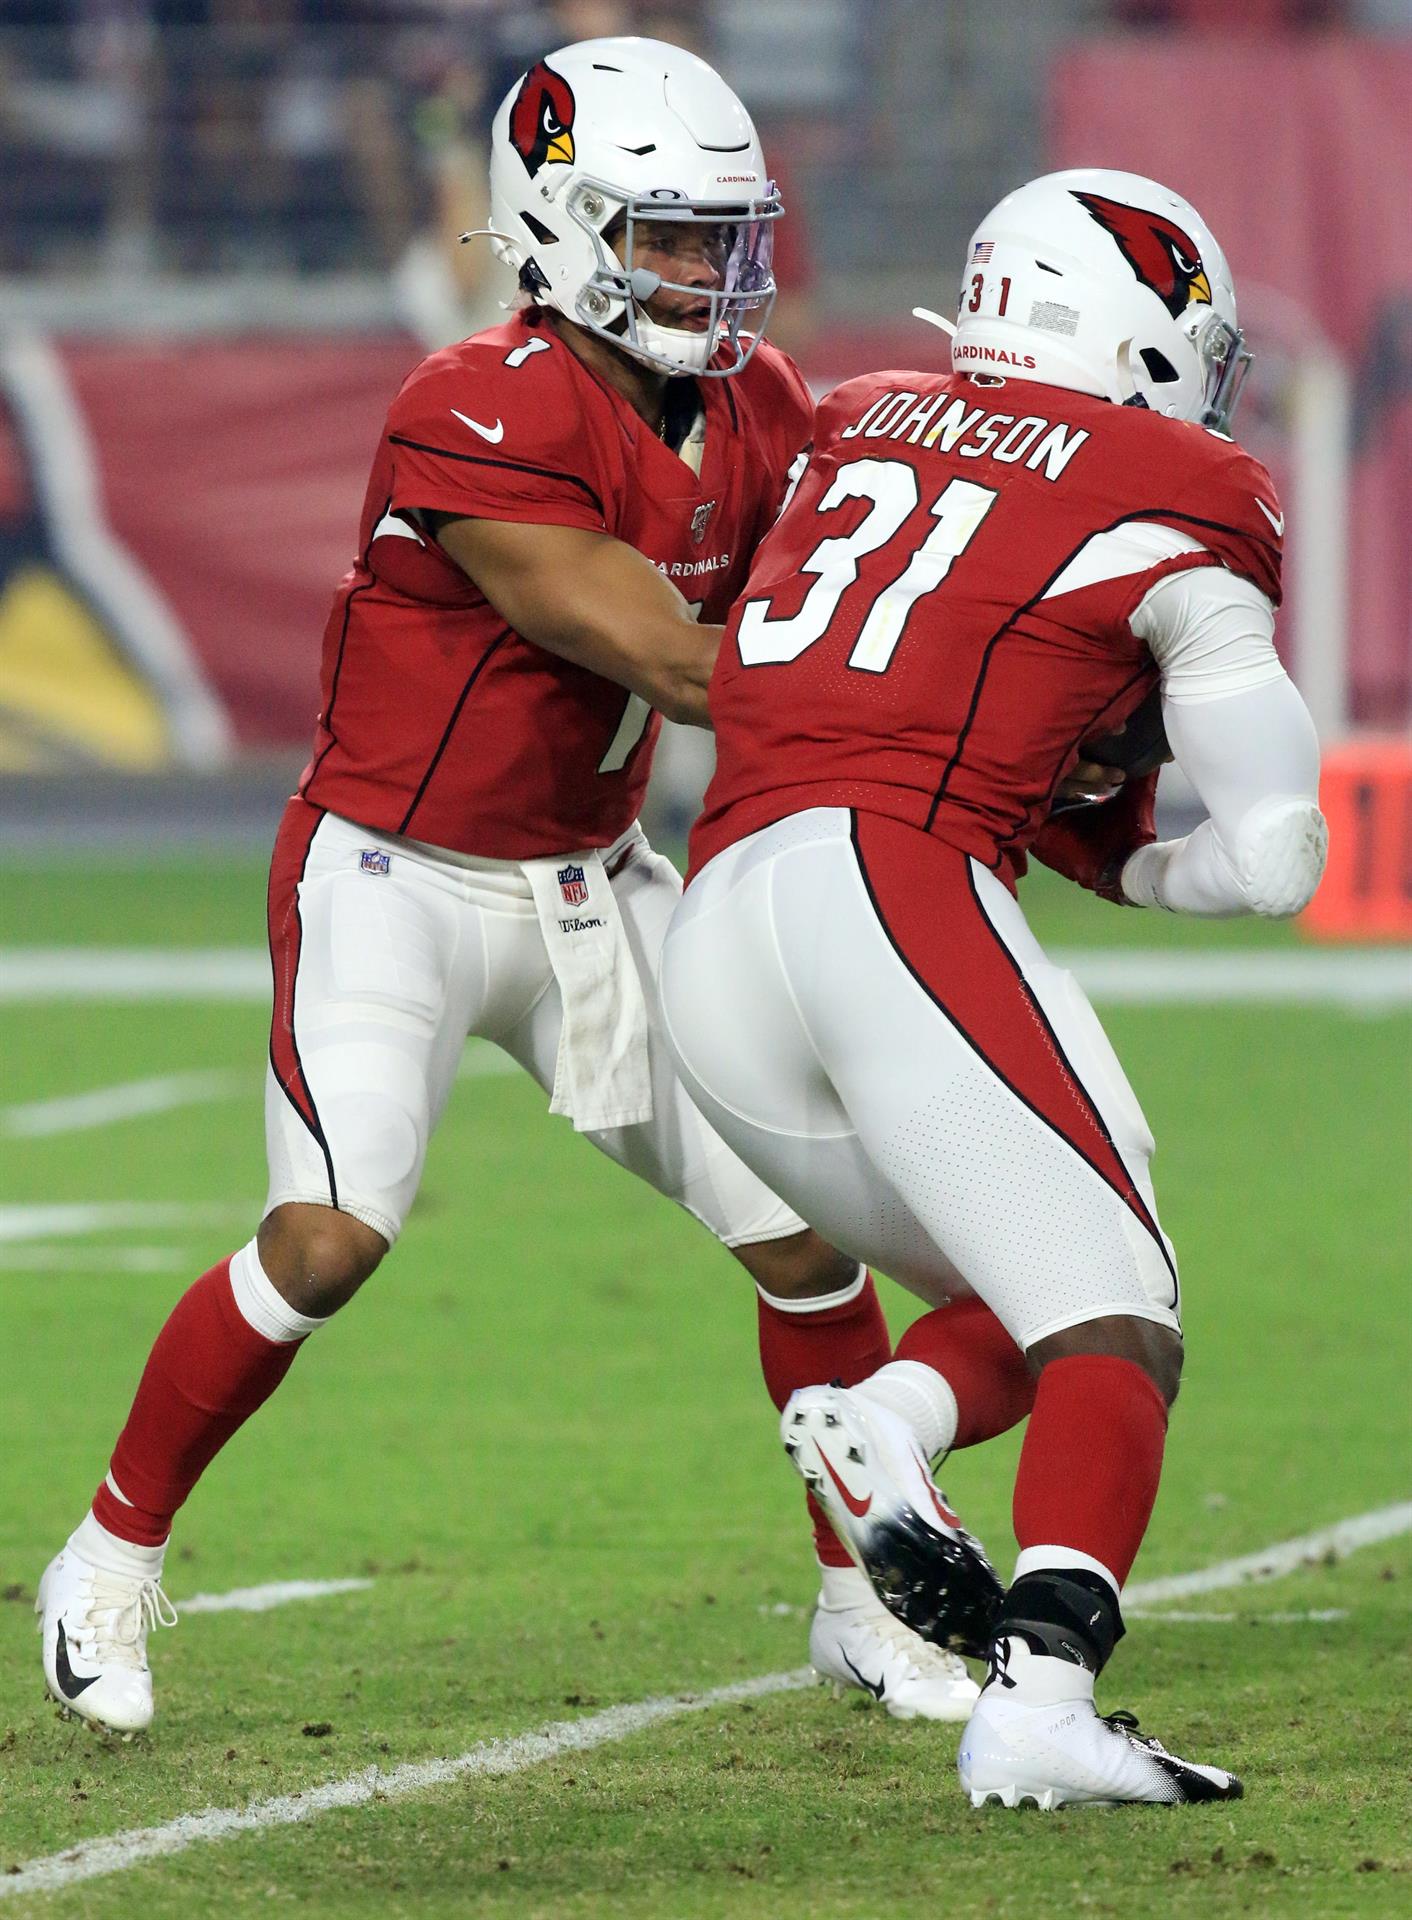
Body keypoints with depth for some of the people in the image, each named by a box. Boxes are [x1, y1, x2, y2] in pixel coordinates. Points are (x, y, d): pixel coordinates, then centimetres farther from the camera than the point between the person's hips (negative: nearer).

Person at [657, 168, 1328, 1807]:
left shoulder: (862, 431, 23)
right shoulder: (1173, 517, 8)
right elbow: (1268, 859, 7)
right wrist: (1139, 865, 26)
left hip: (713, 940, 6)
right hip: (898, 886, -6)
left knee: (1024, 1307, 18)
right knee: (1117, 1324, -7)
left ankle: (890, 1421, -14)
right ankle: (1042, 1700, -29)